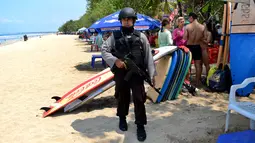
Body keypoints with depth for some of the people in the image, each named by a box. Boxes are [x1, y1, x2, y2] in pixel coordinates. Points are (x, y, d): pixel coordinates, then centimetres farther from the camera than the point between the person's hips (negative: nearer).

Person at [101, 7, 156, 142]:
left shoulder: (141, 36, 2)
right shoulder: (115, 36, 4)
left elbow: (148, 55, 1)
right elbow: (104, 50, 1)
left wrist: (152, 73, -4)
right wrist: (115, 61, -14)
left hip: (137, 73, -1)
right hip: (120, 73, 1)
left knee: (139, 98, -3)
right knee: (122, 97, 14)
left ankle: (140, 125, 10)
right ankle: (122, 118, 37)